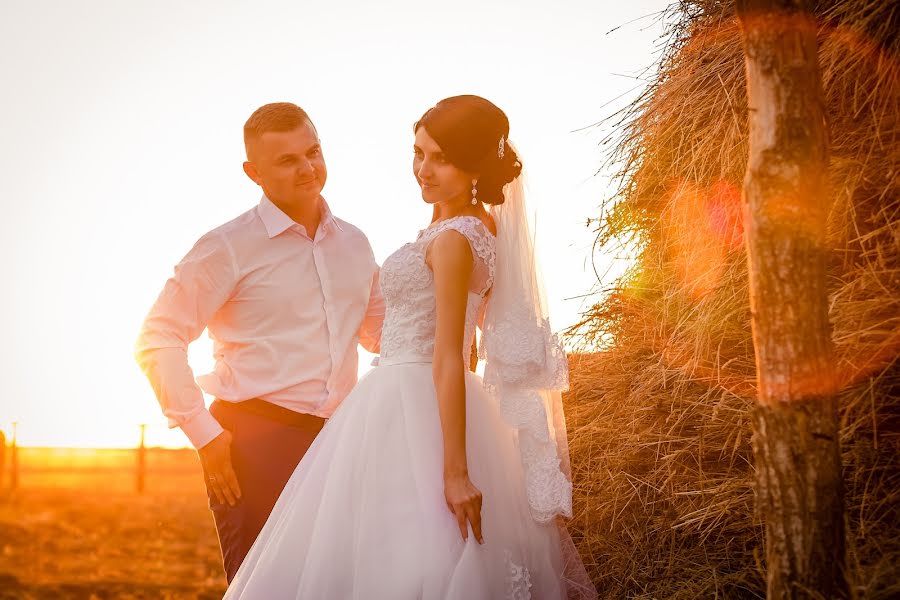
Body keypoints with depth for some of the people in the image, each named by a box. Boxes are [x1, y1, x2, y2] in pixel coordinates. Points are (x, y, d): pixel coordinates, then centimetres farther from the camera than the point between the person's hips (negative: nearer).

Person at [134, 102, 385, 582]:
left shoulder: (353, 244, 13)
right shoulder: (227, 248, -5)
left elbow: (381, 331, 26)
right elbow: (157, 342, -7)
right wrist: (204, 434, -12)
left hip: (335, 442, 5)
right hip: (254, 441, -5)